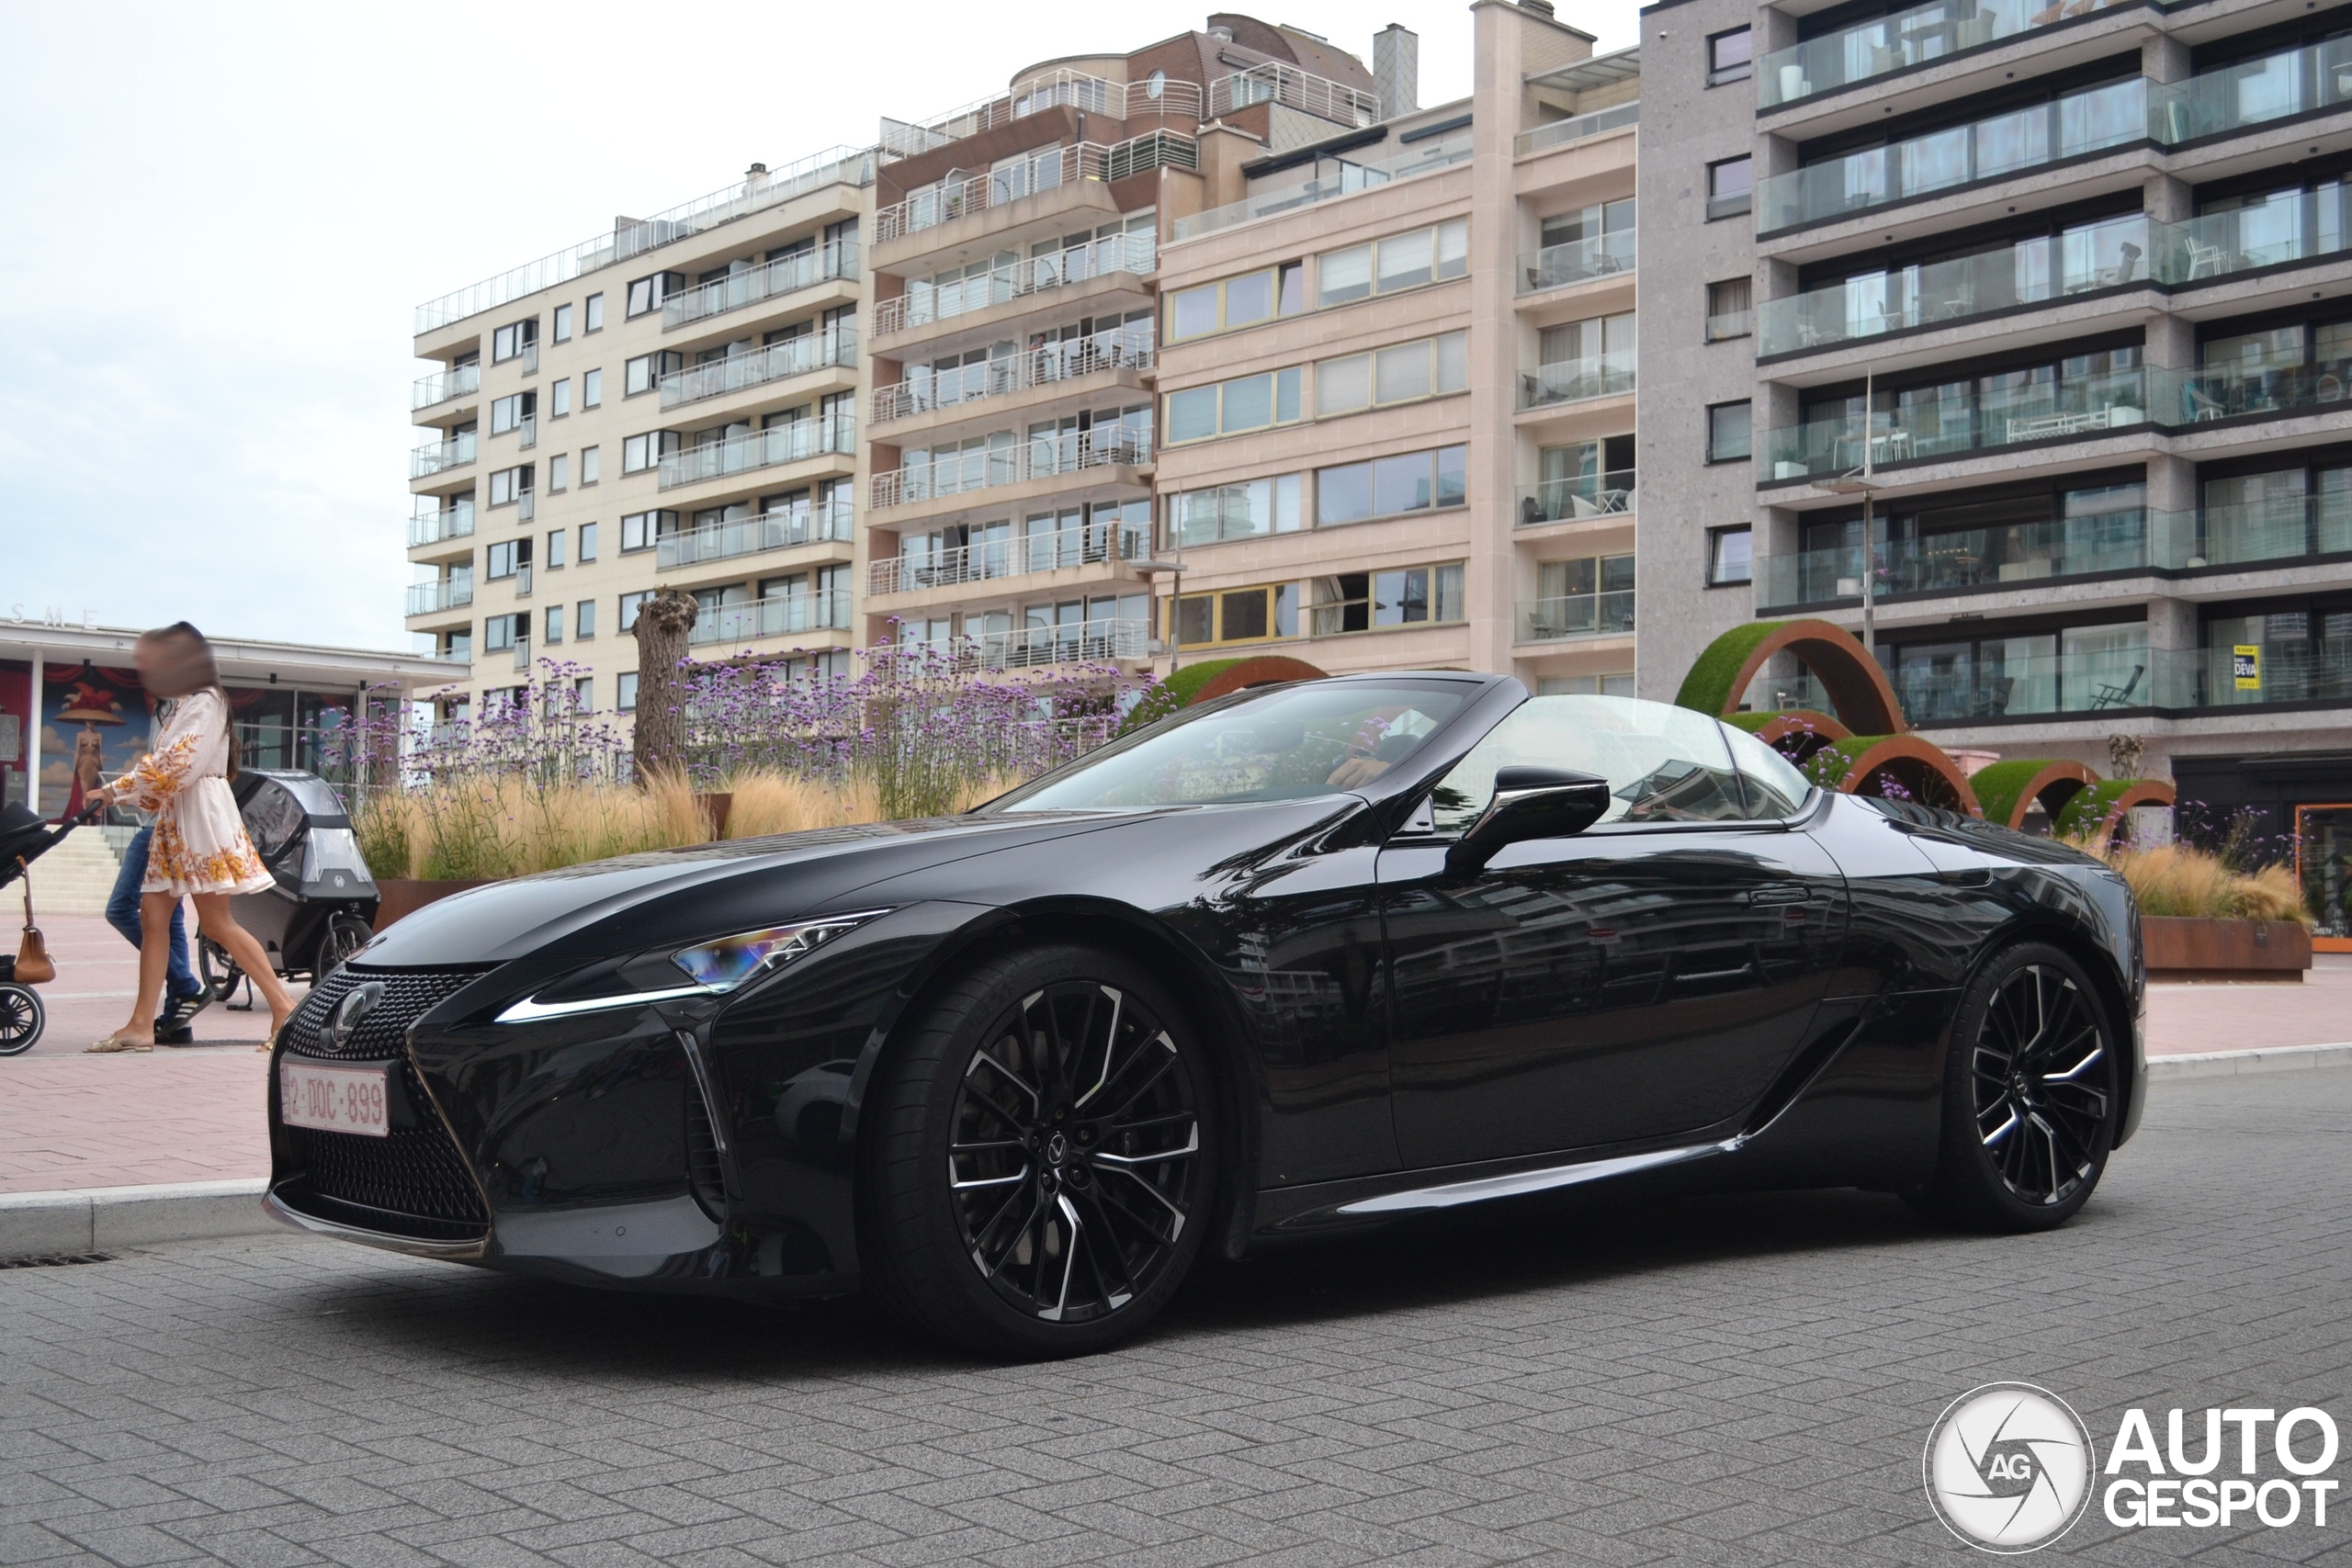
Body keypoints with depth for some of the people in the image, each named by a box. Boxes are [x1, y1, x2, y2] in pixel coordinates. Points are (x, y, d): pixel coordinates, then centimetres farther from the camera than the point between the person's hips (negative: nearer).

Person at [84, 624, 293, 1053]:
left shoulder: (206, 701, -8)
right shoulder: (184, 705, 20)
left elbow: (174, 766, -17)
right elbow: (164, 766, 16)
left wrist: (117, 790, -12)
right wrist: (119, 795, 4)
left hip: (201, 816, -9)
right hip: (173, 818, 9)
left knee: (216, 922, -10)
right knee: (153, 917, 2)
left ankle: (284, 1008, -7)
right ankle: (141, 1026, 2)